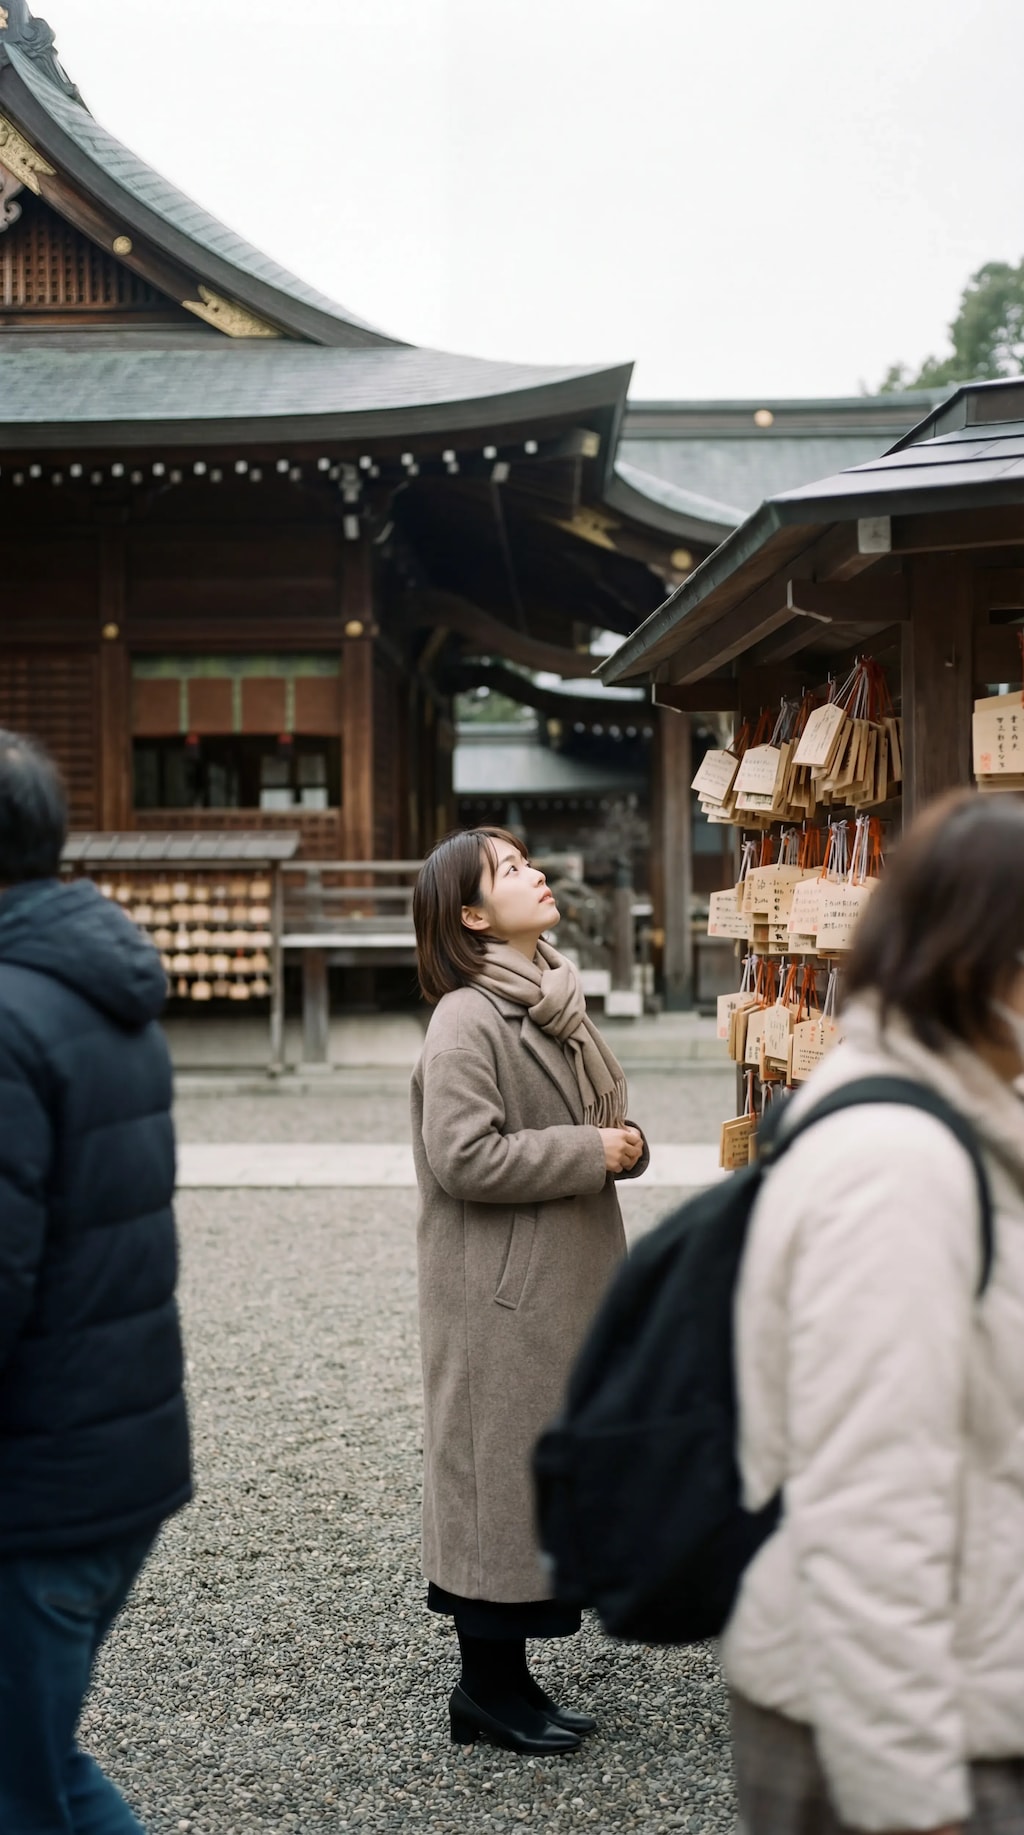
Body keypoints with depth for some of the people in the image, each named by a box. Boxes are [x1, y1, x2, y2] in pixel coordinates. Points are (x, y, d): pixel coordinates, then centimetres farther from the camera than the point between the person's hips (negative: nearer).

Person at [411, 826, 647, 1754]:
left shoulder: (554, 999, 11)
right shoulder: (468, 1021, -17)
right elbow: (464, 1158, -23)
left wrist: (627, 1143, 0)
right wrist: (590, 1151, -18)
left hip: (565, 1280, 9)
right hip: (502, 1294, -9)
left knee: (547, 1469, 15)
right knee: (501, 1469, 1)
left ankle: (505, 1675, 28)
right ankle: (488, 1687, 16)